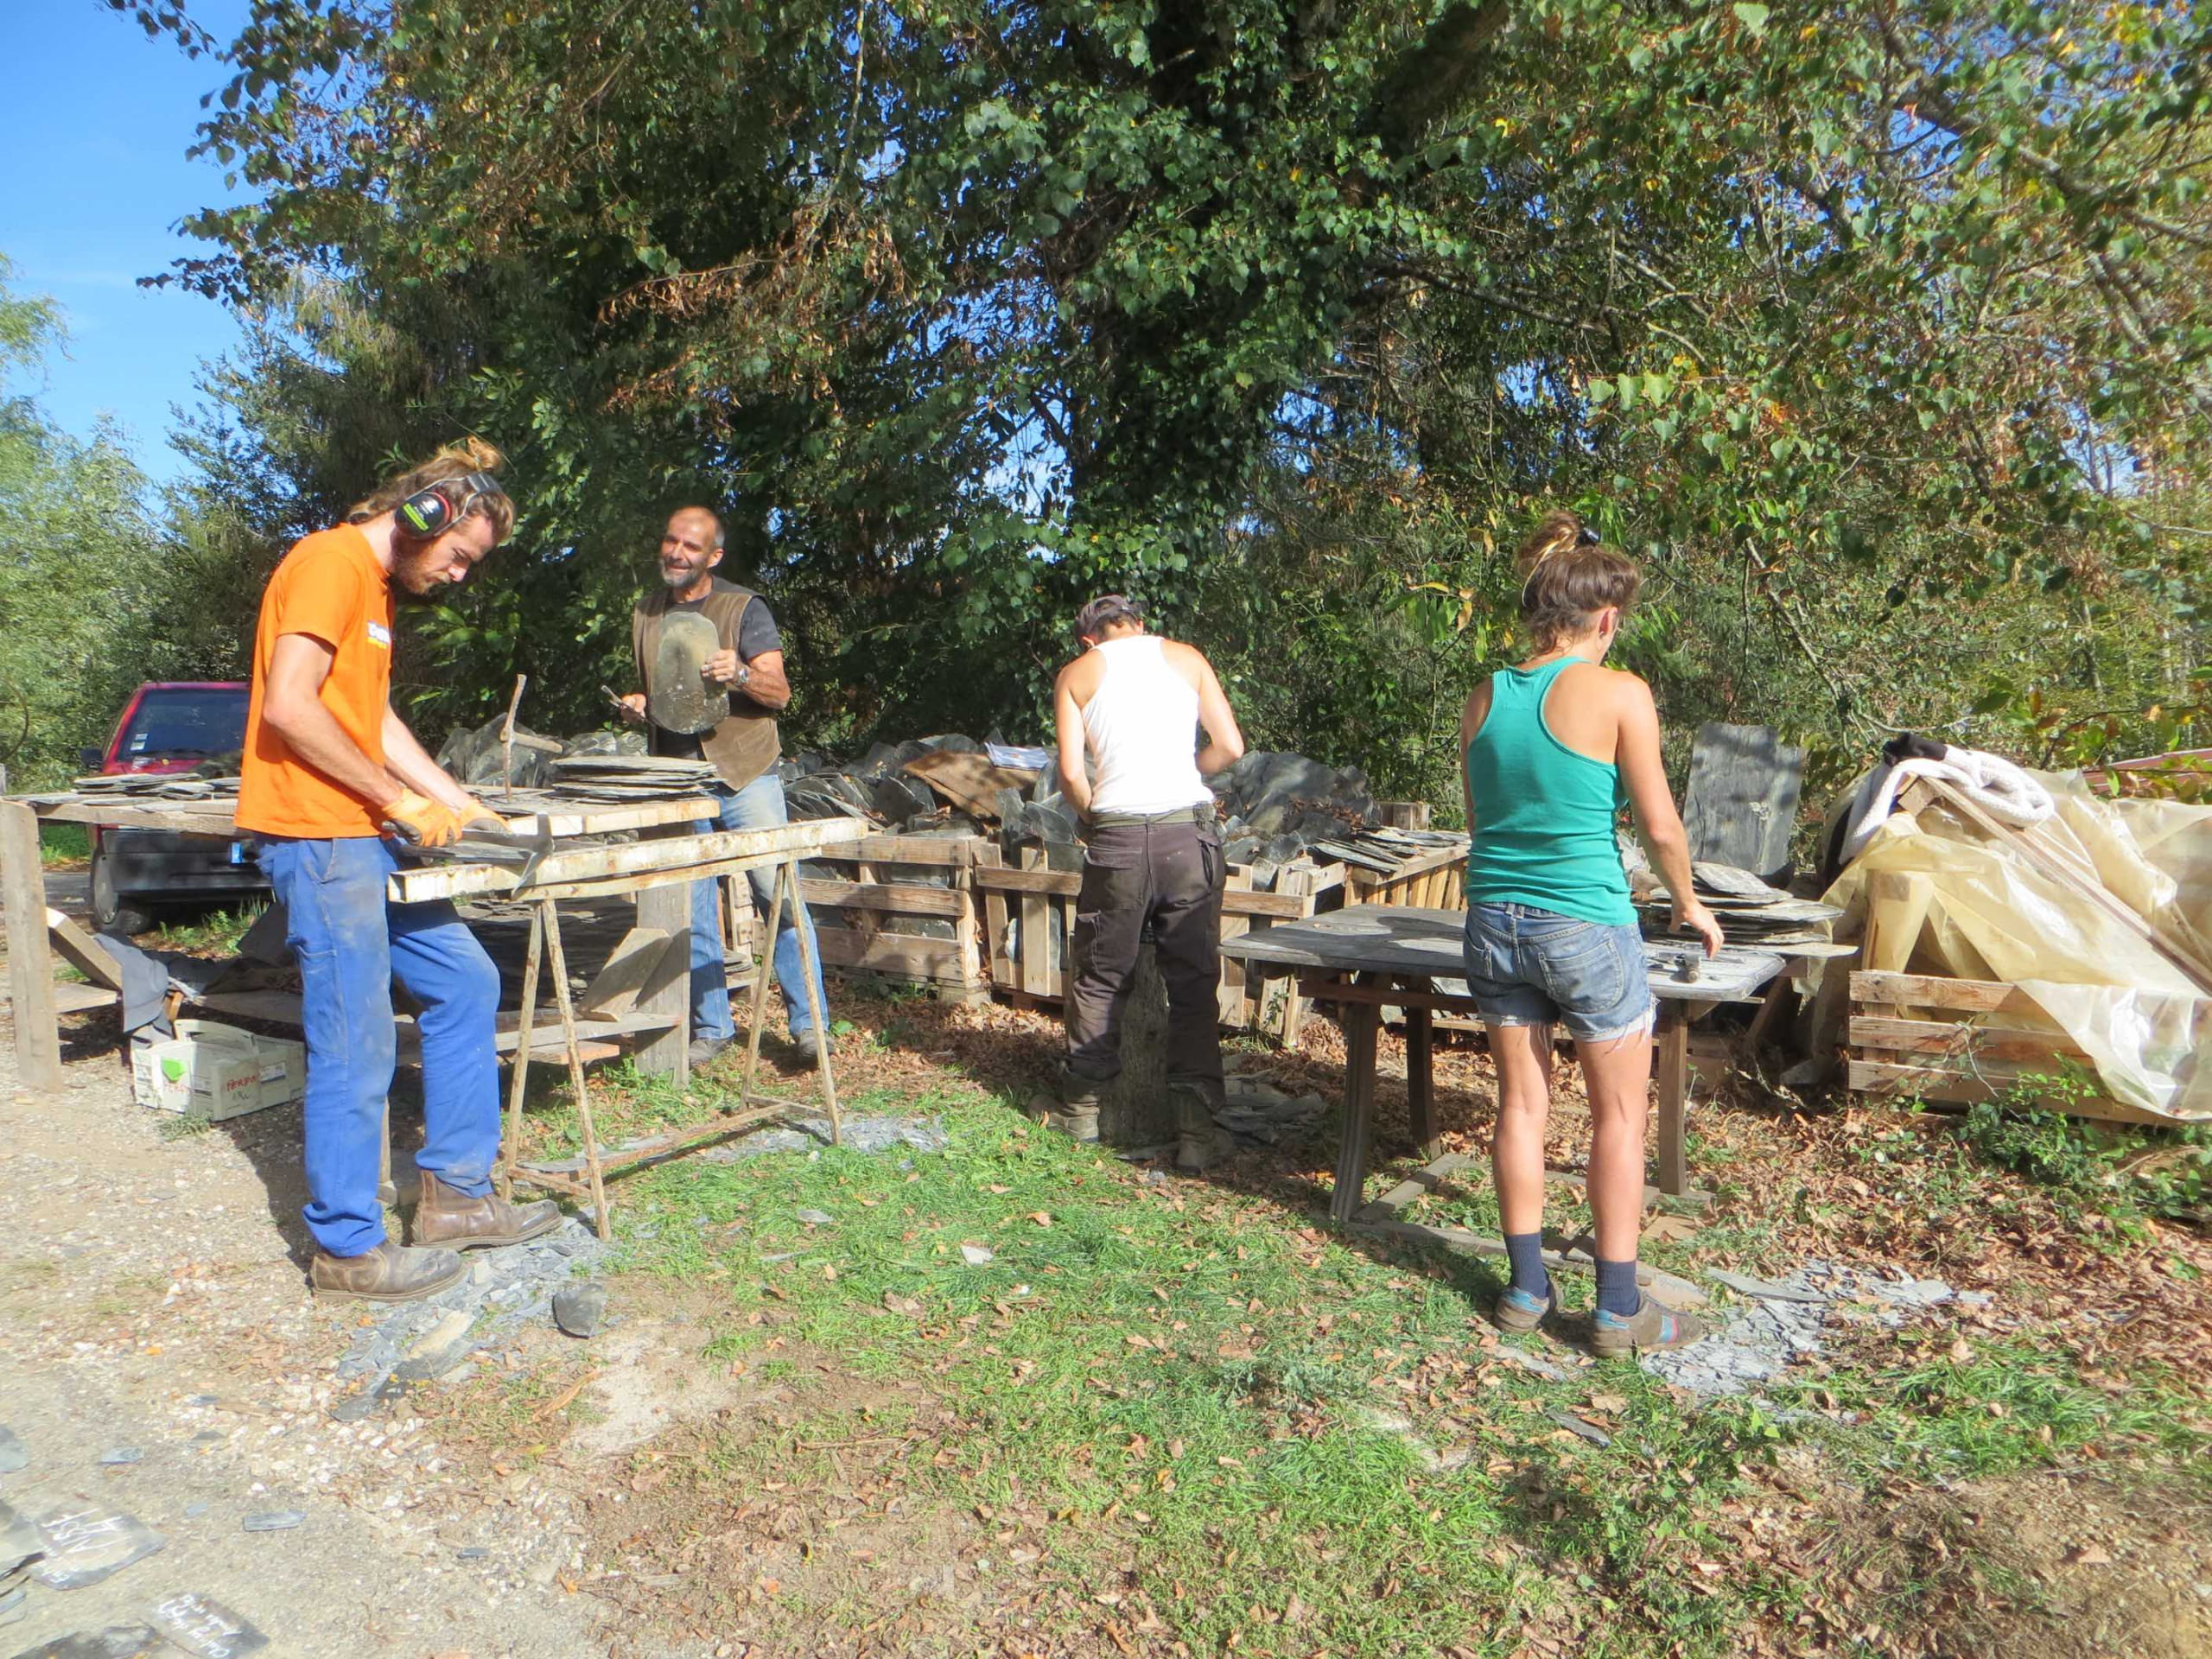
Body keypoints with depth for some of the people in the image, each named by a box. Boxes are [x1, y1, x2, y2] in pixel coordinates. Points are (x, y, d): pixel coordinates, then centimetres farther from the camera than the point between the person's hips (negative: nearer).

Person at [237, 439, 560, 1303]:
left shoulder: (375, 584, 20)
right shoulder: (331, 562, -11)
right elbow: (287, 706, -20)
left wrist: (463, 807, 15)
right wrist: (402, 802, -15)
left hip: (362, 838, 10)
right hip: (317, 840, -10)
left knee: (465, 985, 12)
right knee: (357, 1044, -4)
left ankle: (457, 1193, 20)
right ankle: (347, 1248, 10)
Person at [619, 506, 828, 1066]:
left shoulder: (744, 608, -1)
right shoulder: (646, 614, 14)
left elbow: (779, 692, -6)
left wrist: (741, 674, -26)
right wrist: (638, 705, 2)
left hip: (745, 774, -4)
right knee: (693, 911, 6)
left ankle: (808, 1022, 2)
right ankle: (711, 1026, 18)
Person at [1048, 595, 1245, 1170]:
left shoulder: (1076, 674, 8)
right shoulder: (1185, 657, 11)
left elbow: (1072, 773, -1)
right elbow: (1230, 746, 7)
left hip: (1117, 837, 0)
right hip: (1189, 832, 0)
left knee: (1101, 977, 15)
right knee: (1194, 983, 6)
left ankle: (1081, 1108, 27)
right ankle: (1197, 1129, 5)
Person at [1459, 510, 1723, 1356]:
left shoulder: (1484, 699, 4)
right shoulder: (1618, 694, -11)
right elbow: (1660, 825, -6)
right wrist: (1689, 905, 11)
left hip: (1494, 919, 5)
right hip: (1586, 925, -4)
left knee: (1521, 1104, 14)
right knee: (1620, 1114, 10)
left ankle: (1526, 1288, 24)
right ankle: (1619, 1310, 18)